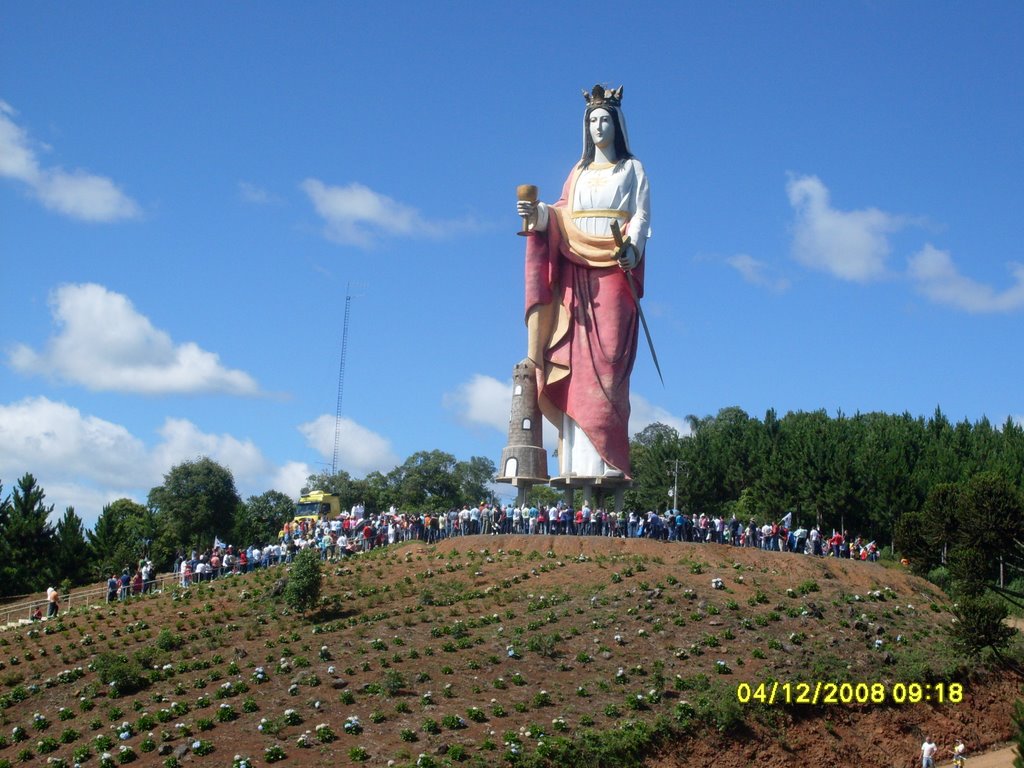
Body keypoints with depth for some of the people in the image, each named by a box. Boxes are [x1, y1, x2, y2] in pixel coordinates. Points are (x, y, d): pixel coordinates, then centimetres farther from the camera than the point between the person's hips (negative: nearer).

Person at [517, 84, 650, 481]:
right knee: (575, 362, -5)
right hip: (576, 273, 4)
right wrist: (538, 214, -10)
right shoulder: (578, 173, 22)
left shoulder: (632, 169, 13)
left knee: (606, 362, -13)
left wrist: (631, 247, -17)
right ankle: (576, 461, -9)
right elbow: (562, 215, 11)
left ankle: (605, 461, -18)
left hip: (614, 272, -4)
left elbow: (642, 215, 2)